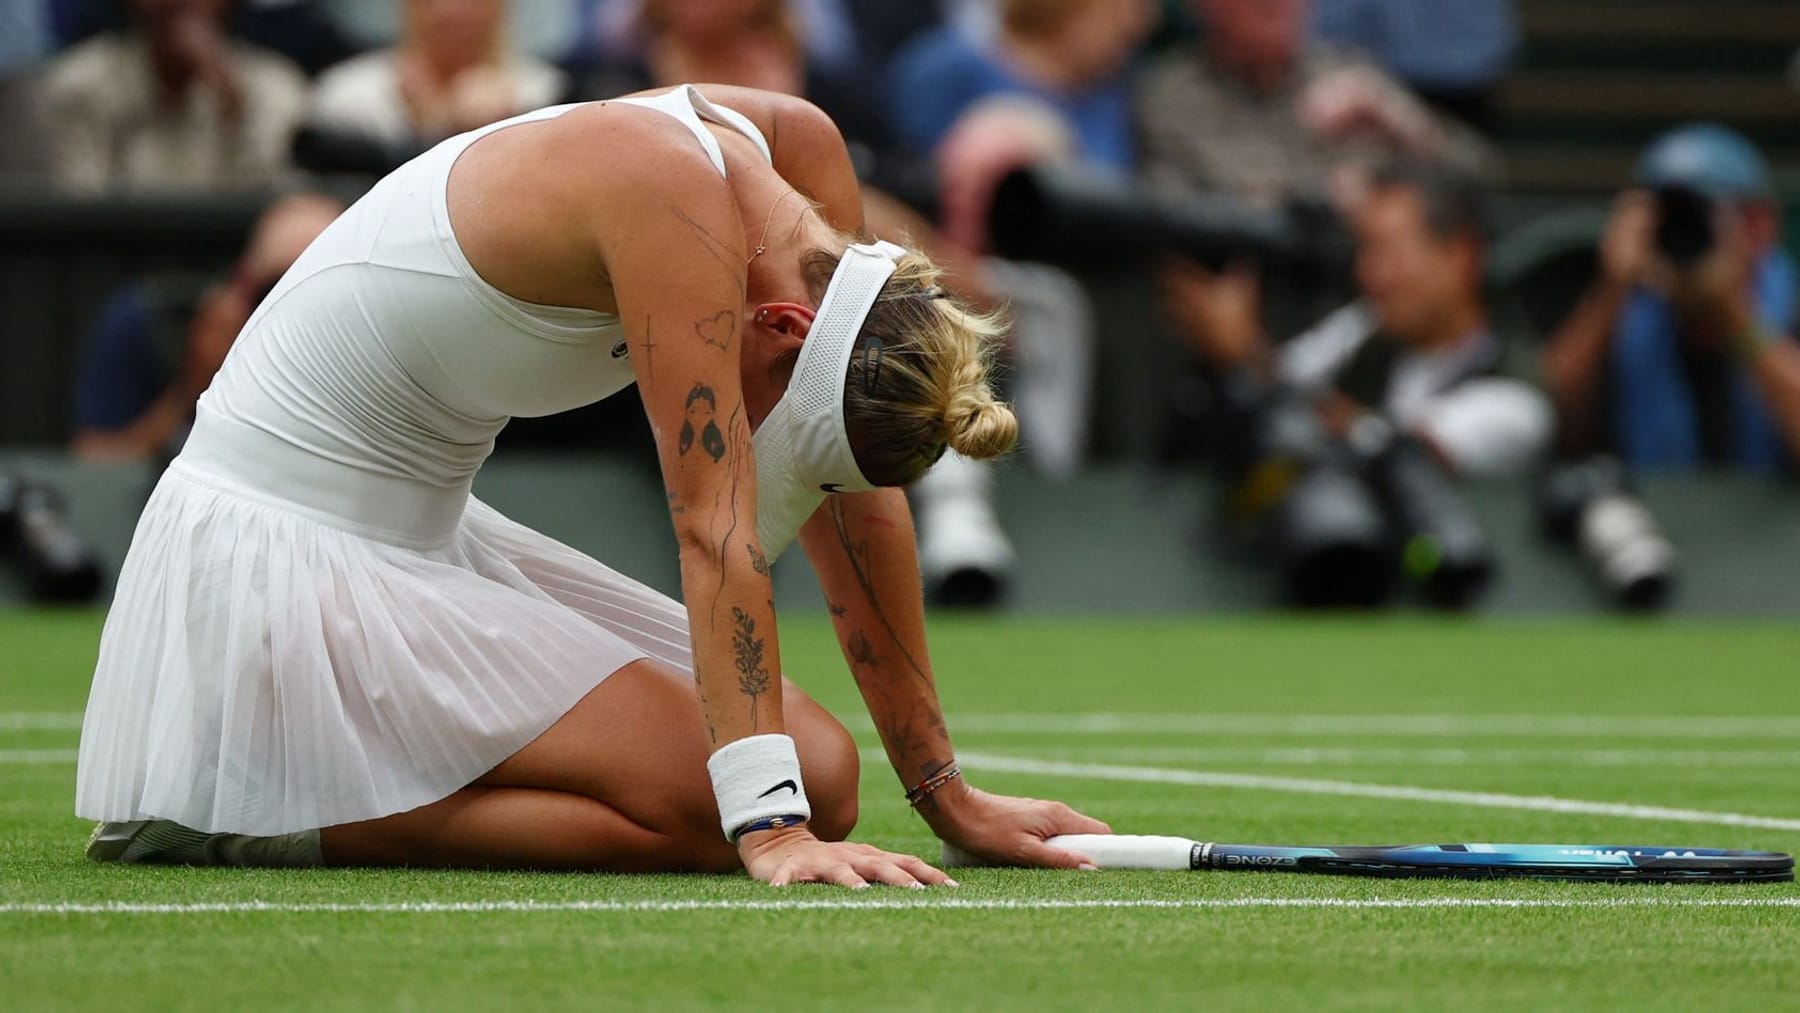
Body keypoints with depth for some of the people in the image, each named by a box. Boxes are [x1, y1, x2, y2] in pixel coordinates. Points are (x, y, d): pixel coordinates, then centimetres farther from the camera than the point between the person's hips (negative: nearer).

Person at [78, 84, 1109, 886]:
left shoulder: (798, 153, -2)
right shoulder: (675, 203, -27)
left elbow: (852, 502, 3)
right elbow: (716, 529, -31)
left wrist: (945, 794, 2)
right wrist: (771, 832, -35)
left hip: (429, 532, 10)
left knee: (823, 777, 2)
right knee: (702, 807, -21)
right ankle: (244, 820, -10)